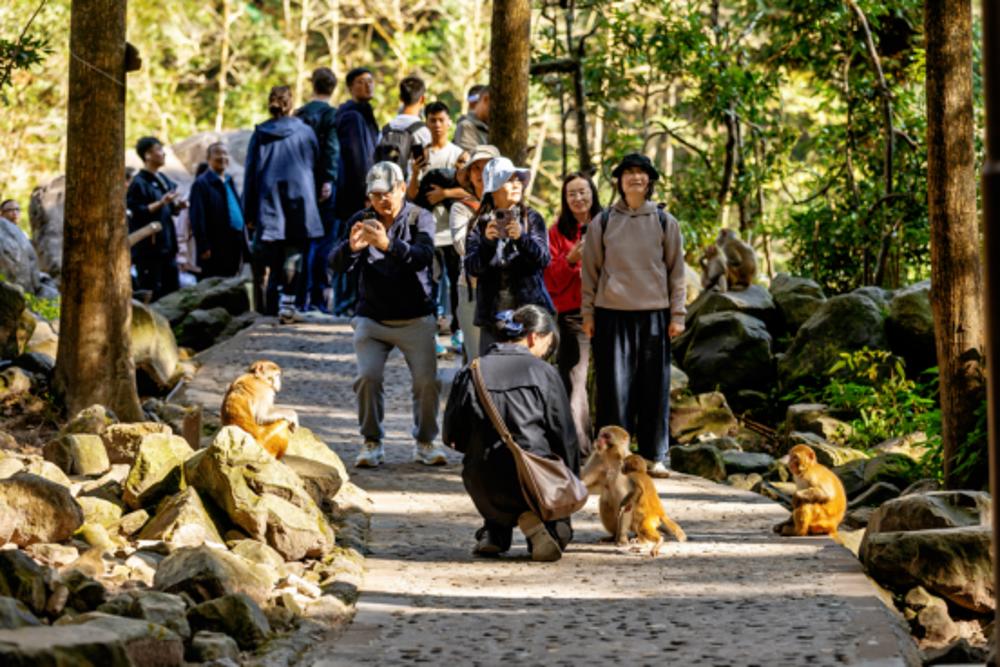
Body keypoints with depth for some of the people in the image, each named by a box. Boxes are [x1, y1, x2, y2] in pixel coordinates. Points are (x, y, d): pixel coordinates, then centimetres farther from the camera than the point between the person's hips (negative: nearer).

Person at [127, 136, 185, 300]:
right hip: (148, 247, -8)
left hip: (167, 244, 8)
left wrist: (178, 206, 2)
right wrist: (161, 203, -24)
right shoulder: (139, 183, -9)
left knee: (173, 290, 8)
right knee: (151, 293, -8)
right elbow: (136, 212, -17)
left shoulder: (164, 180, 15)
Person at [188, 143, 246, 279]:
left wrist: (243, 242, 13)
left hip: (234, 246, 8)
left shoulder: (229, 181, 18)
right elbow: (197, 217, -12)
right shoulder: (201, 184, -6)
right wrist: (203, 247, -17)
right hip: (216, 248, -8)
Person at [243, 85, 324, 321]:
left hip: (269, 204, 1)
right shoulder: (305, 132, 2)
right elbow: (317, 167, 8)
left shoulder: (259, 135, 3)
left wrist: (249, 213, 8)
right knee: (294, 253, 0)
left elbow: (250, 174, 4)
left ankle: (271, 306, 3)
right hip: (298, 202, -1)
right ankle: (287, 302, -14)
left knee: (271, 256, 7)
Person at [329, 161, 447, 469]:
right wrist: (351, 247, -34)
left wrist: (388, 245, -40)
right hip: (371, 318, 1)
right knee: (368, 377, -15)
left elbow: (423, 257, -22)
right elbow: (337, 264, -10)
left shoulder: (420, 218, -2)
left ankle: (425, 442, 13)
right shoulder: (361, 221, 3)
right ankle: (372, 443, 1)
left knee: (427, 381, -7)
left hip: (415, 319, -1)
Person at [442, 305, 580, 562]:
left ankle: (495, 530, 16)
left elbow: (452, 435, 8)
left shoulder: (470, 373, 4)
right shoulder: (543, 372, -2)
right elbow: (565, 435, 2)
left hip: (482, 487, 3)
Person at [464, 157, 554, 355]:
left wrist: (522, 238, -21)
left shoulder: (532, 219, 8)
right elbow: (471, 268, -2)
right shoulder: (479, 224, 7)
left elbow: (543, 259, -4)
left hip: (529, 310, -1)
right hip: (493, 314, 1)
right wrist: (487, 242, -19)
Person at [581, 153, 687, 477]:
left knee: (654, 387, 2)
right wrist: (587, 313, 4)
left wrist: (677, 314, 3)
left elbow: (676, 271, 9)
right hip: (611, 314, 0)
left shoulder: (665, 222, 8)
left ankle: (654, 456, 9)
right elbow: (591, 271, 9)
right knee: (614, 386, -2)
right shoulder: (602, 223, 6)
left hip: (653, 315, 1)